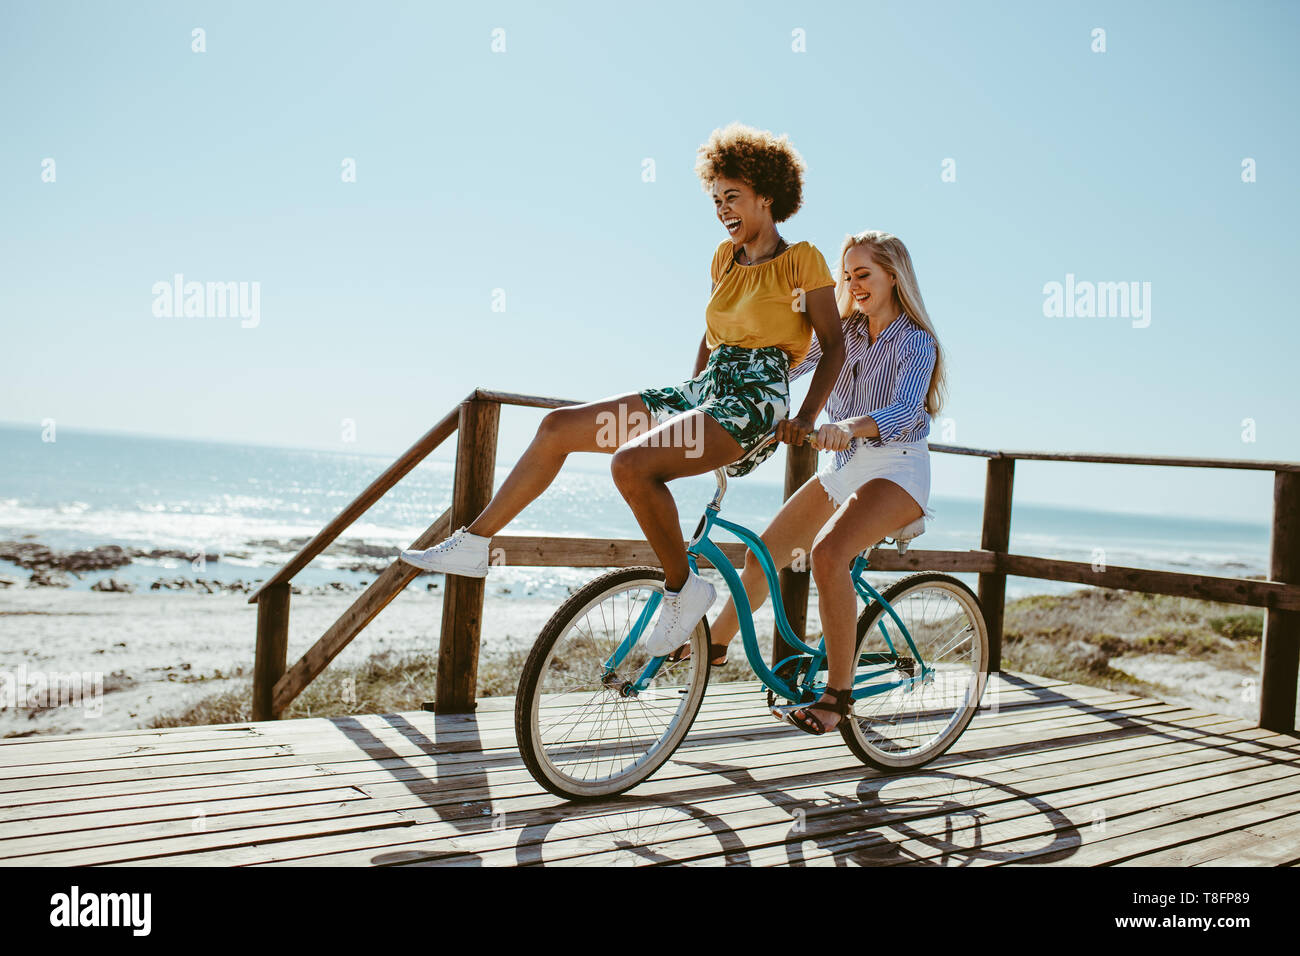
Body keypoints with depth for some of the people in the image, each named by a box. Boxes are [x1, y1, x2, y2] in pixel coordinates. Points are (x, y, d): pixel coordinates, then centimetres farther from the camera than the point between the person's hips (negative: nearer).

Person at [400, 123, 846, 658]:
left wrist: (806, 417, -12)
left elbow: (834, 343, -1)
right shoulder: (725, 256, 17)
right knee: (557, 427, -2)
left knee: (631, 464, -34)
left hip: (752, 404, -7)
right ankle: (473, 545, 4)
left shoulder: (802, 260, -2)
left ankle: (683, 588, -13)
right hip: (701, 392, 8)